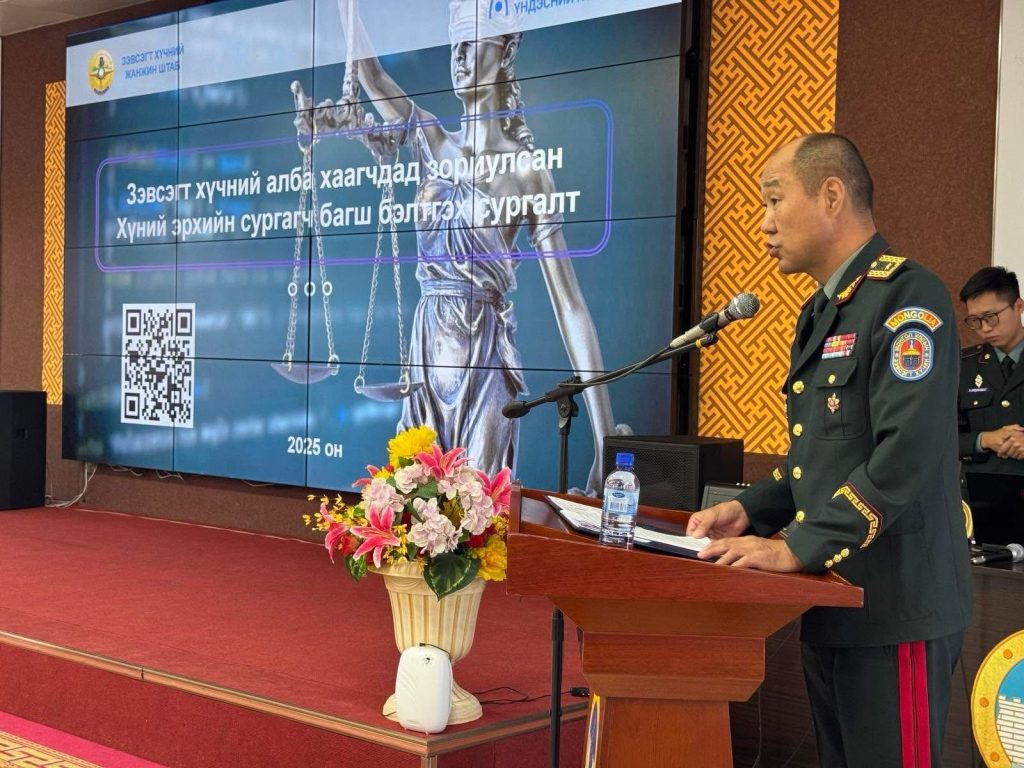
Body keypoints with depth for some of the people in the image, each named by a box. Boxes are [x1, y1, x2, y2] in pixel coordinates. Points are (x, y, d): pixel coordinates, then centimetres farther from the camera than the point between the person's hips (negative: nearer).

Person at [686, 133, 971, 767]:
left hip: (894, 603, -9)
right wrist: (752, 510, 5)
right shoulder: (823, 312, 15)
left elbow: (907, 455, -25)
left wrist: (796, 547, -23)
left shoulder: (906, 298, -15)